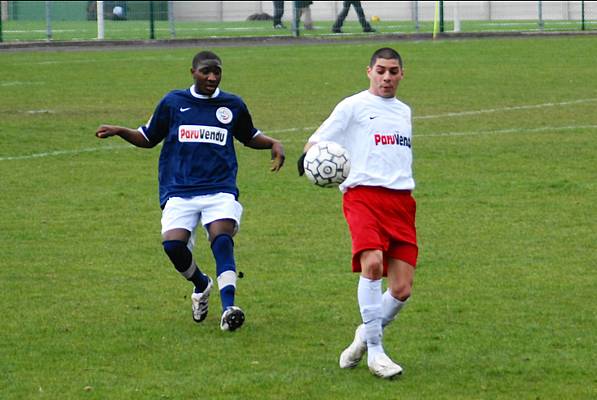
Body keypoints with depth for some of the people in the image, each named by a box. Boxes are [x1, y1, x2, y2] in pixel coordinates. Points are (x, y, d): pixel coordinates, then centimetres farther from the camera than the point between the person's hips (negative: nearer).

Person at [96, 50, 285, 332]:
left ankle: (228, 308, -28)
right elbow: (149, 138, 19)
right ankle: (201, 286, 13)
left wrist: (273, 144, 10)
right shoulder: (172, 102, 9)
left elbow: (249, 137, 29)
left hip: (220, 190, 0)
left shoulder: (233, 105, 12)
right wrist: (119, 131, 3)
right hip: (179, 192, 0)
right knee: (173, 244, -19)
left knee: (222, 240, -24)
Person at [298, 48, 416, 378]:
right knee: (372, 262, -29)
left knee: (402, 289, -4)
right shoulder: (354, 107, 5)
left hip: (400, 199, 6)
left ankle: (365, 337, 22)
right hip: (363, 195, -6)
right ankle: (374, 352, -23)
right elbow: (316, 143, 1)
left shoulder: (404, 111, 24)